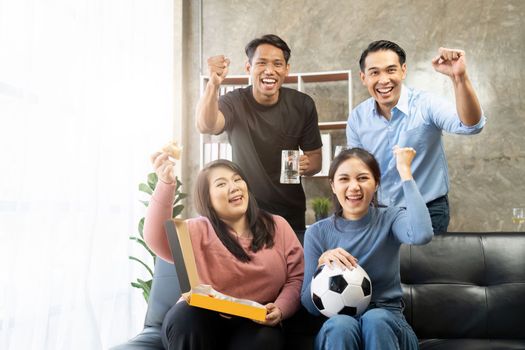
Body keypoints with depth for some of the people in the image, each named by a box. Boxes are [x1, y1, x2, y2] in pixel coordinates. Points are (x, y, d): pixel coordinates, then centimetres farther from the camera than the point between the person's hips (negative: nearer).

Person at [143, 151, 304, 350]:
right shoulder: (199, 231, -3)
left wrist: (280, 309, -13)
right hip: (202, 323, 0)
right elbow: (157, 240, -22)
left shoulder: (277, 227, 8)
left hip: (255, 326, 0)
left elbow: (297, 276, 7)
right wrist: (165, 184, -36)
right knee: (185, 313, -32)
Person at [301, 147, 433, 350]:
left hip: (386, 323, 1)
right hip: (336, 330, 0)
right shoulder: (317, 233, 0)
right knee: (341, 325, -34)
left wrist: (404, 171, -19)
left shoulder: (390, 219, -2)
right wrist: (322, 264, -19)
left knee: (375, 319, -33)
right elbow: (310, 304, 0)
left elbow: (422, 235, -28)